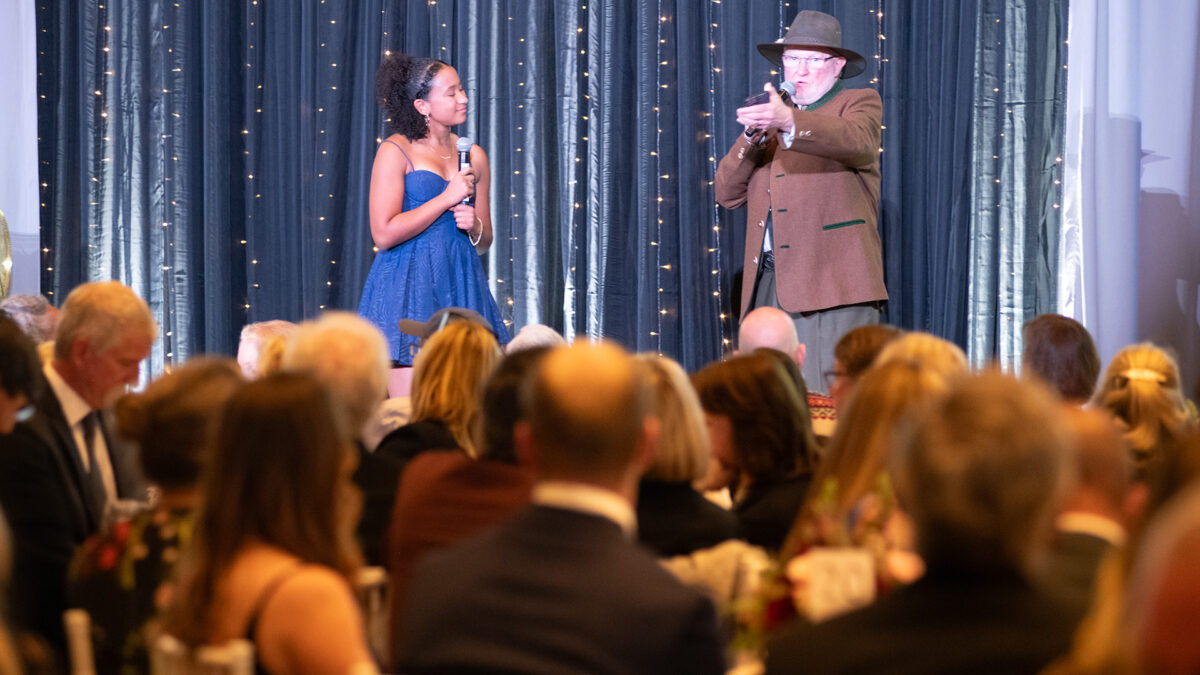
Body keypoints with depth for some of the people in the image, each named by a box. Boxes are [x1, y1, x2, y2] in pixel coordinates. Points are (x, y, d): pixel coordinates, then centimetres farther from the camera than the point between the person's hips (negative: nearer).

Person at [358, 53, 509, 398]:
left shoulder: (473, 156, 14)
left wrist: (475, 227, 0)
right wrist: (447, 199, -10)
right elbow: (384, 233, -12)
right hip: (408, 287, -5)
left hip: (461, 287, 5)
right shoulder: (396, 151, -3)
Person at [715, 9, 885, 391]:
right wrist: (751, 139, -1)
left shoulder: (860, 103, 9)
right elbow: (728, 194, 17)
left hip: (831, 285, -5)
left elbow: (857, 141, -17)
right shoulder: (771, 115, 25)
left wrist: (789, 122, -34)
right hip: (769, 284, 5)